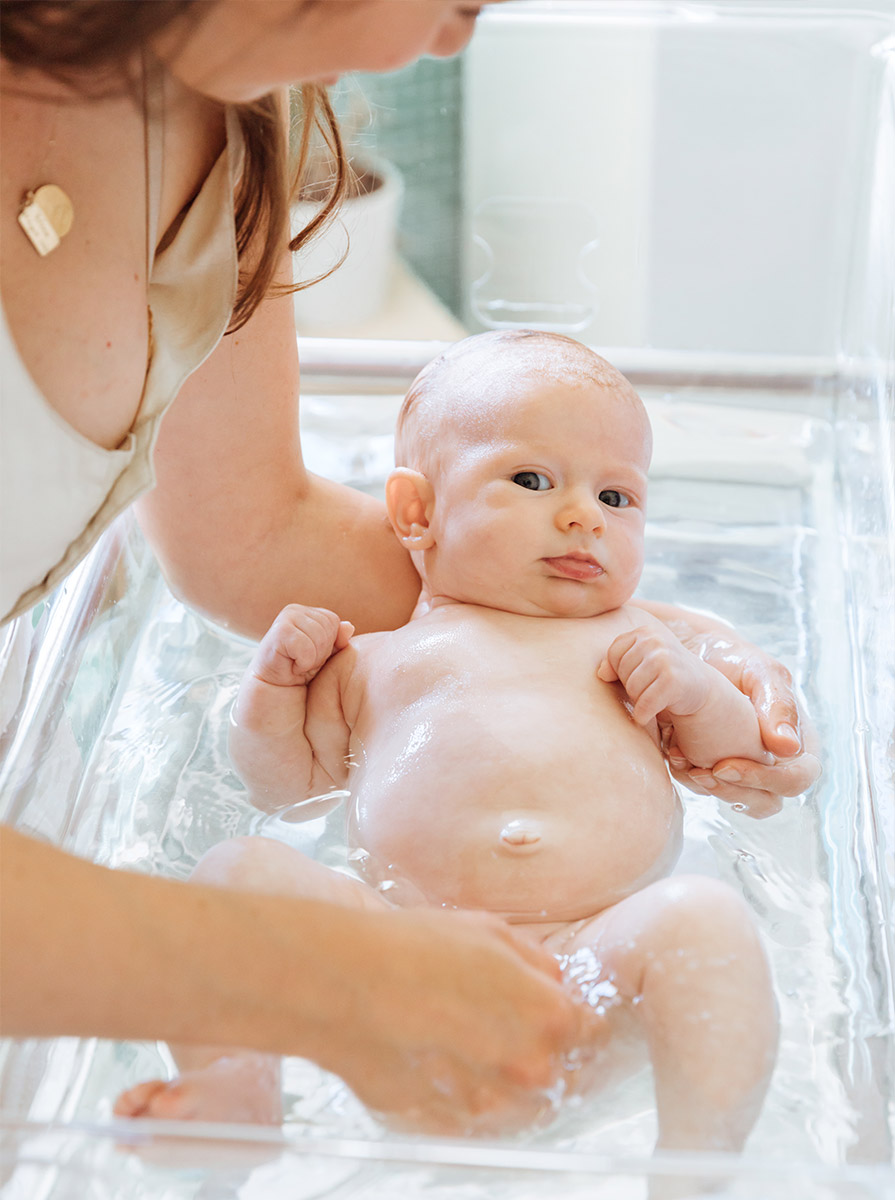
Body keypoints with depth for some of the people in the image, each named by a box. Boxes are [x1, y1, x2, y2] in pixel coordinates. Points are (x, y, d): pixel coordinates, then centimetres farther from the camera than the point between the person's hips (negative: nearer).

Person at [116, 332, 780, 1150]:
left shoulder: (631, 644, 27)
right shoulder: (378, 659, 24)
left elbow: (749, 763, 26)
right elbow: (283, 784, 28)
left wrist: (697, 693, 5)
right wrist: (275, 682, 11)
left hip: (596, 955, 0)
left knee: (706, 915, -29)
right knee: (237, 870, -16)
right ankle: (232, 1089, -26)